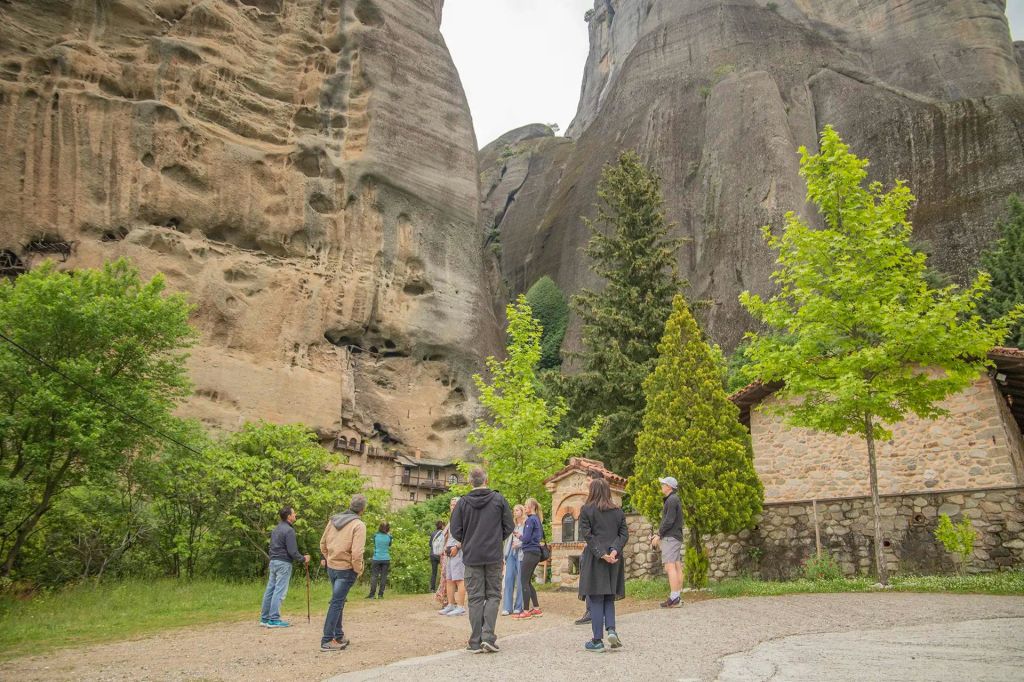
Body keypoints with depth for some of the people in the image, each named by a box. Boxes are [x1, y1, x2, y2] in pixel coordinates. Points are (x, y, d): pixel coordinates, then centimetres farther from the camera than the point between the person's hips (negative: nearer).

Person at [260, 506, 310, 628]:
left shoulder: (276, 529, 13)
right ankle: (274, 619, -2)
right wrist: (303, 559, -3)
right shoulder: (289, 530, -15)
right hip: (283, 563, -9)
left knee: (270, 590, 12)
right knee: (279, 591, -4)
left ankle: (264, 618, 17)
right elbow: (292, 551, -18)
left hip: (273, 562, 9)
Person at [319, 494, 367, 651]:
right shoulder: (358, 525, -17)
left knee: (338, 602, 19)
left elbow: (323, 543, 11)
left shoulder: (333, 520, 4)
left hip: (331, 567, 7)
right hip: (346, 569, -7)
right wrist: (359, 570, -9)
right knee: (336, 603, 0)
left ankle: (339, 636, 29)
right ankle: (327, 641, 4)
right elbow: (357, 553, -23)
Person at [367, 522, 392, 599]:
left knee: (374, 576, 2)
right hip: (386, 559, 0)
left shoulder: (376, 535, -3)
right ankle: (380, 594, 2)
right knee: (383, 577, 4)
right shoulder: (388, 536, -3)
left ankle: (371, 594, -3)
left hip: (376, 559, 0)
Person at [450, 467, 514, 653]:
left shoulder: (463, 502, -4)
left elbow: (456, 531, -3)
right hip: (494, 556, 0)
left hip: (471, 556, 0)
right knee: (493, 595, 9)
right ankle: (488, 636, -4)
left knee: (475, 598, 7)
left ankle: (476, 641, 9)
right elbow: (509, 526, -1)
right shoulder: (498, 499, -3)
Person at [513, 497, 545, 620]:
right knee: (528, 582, 14)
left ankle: (526, 611, -1)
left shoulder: (530, 520, -12)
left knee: (524, 581, -4)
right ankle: (537, 609, 16)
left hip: (530, 553, -9)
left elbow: (526, 538, -16)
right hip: (536, 553, 9)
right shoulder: (538, 520, 15)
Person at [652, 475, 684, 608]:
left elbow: (669, 521, -19)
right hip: (676, 537, 10)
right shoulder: (675, 500, 19)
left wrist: (659, 535, -12)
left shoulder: (671, 500, -13)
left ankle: (674, 598, -14)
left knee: (670, 567, -11)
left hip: (670, 537, -10)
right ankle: (677, 598, 9)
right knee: (677, 567, 7)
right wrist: (660, 535, 17)